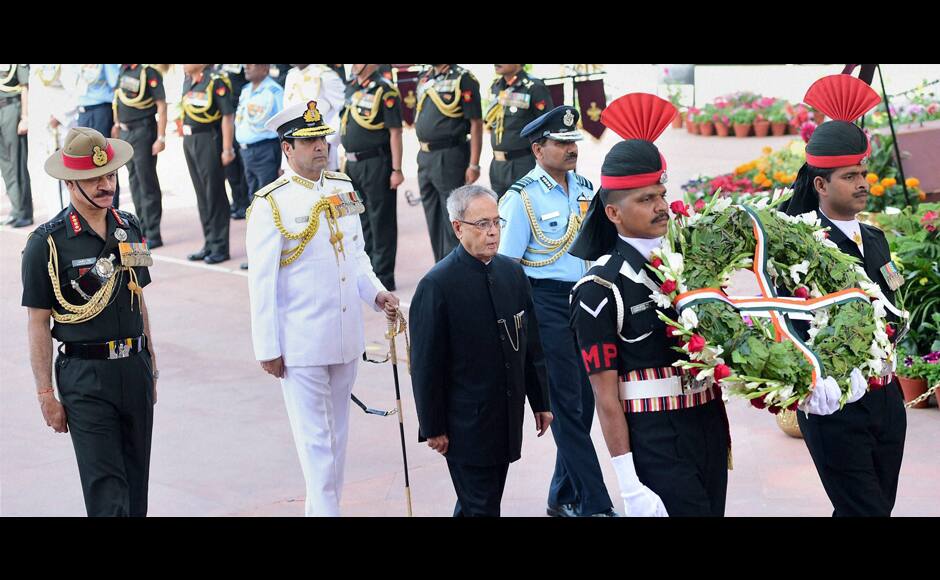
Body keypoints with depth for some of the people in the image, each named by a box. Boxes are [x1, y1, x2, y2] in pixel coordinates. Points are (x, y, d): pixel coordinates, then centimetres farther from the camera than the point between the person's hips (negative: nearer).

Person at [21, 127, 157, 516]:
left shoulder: (130, 228, 9)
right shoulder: (47, 243, -8)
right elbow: (38, 324, -7)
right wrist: (46, 395, -9)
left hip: (135, 368, 5)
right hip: (85, 376, -5)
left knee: (136, 482, 11)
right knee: (105, 486, -8)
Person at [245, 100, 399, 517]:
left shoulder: (343, 190, 7)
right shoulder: (270, 204, -11)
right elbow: (262, 282, -10)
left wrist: (376, 293, -2)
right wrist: (267, 349, -11)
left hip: (347, 338, 6)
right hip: (301, 342, -6)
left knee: (337, 435, 15)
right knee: (315, 440, -2)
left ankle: (321, 509, 26)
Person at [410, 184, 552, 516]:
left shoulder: (513, 273, 6)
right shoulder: (436, 286, -14)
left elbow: (531, 345, 14)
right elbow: (426, 365, -11)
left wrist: (541, 401, 14)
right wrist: (433, 428, -9)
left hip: (508, 420, 6)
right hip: (465, 424, -6)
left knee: (478, 502, 15)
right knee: (480, 507, -2)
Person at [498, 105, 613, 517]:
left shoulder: (585, 189, 10)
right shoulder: (522, 198, -9)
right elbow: (507, 265, -8)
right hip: (547, 303, -7)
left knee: (584, 401, 11)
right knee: (566, 405, -3)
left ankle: (564, 497, 24)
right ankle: (594, 503, 1)